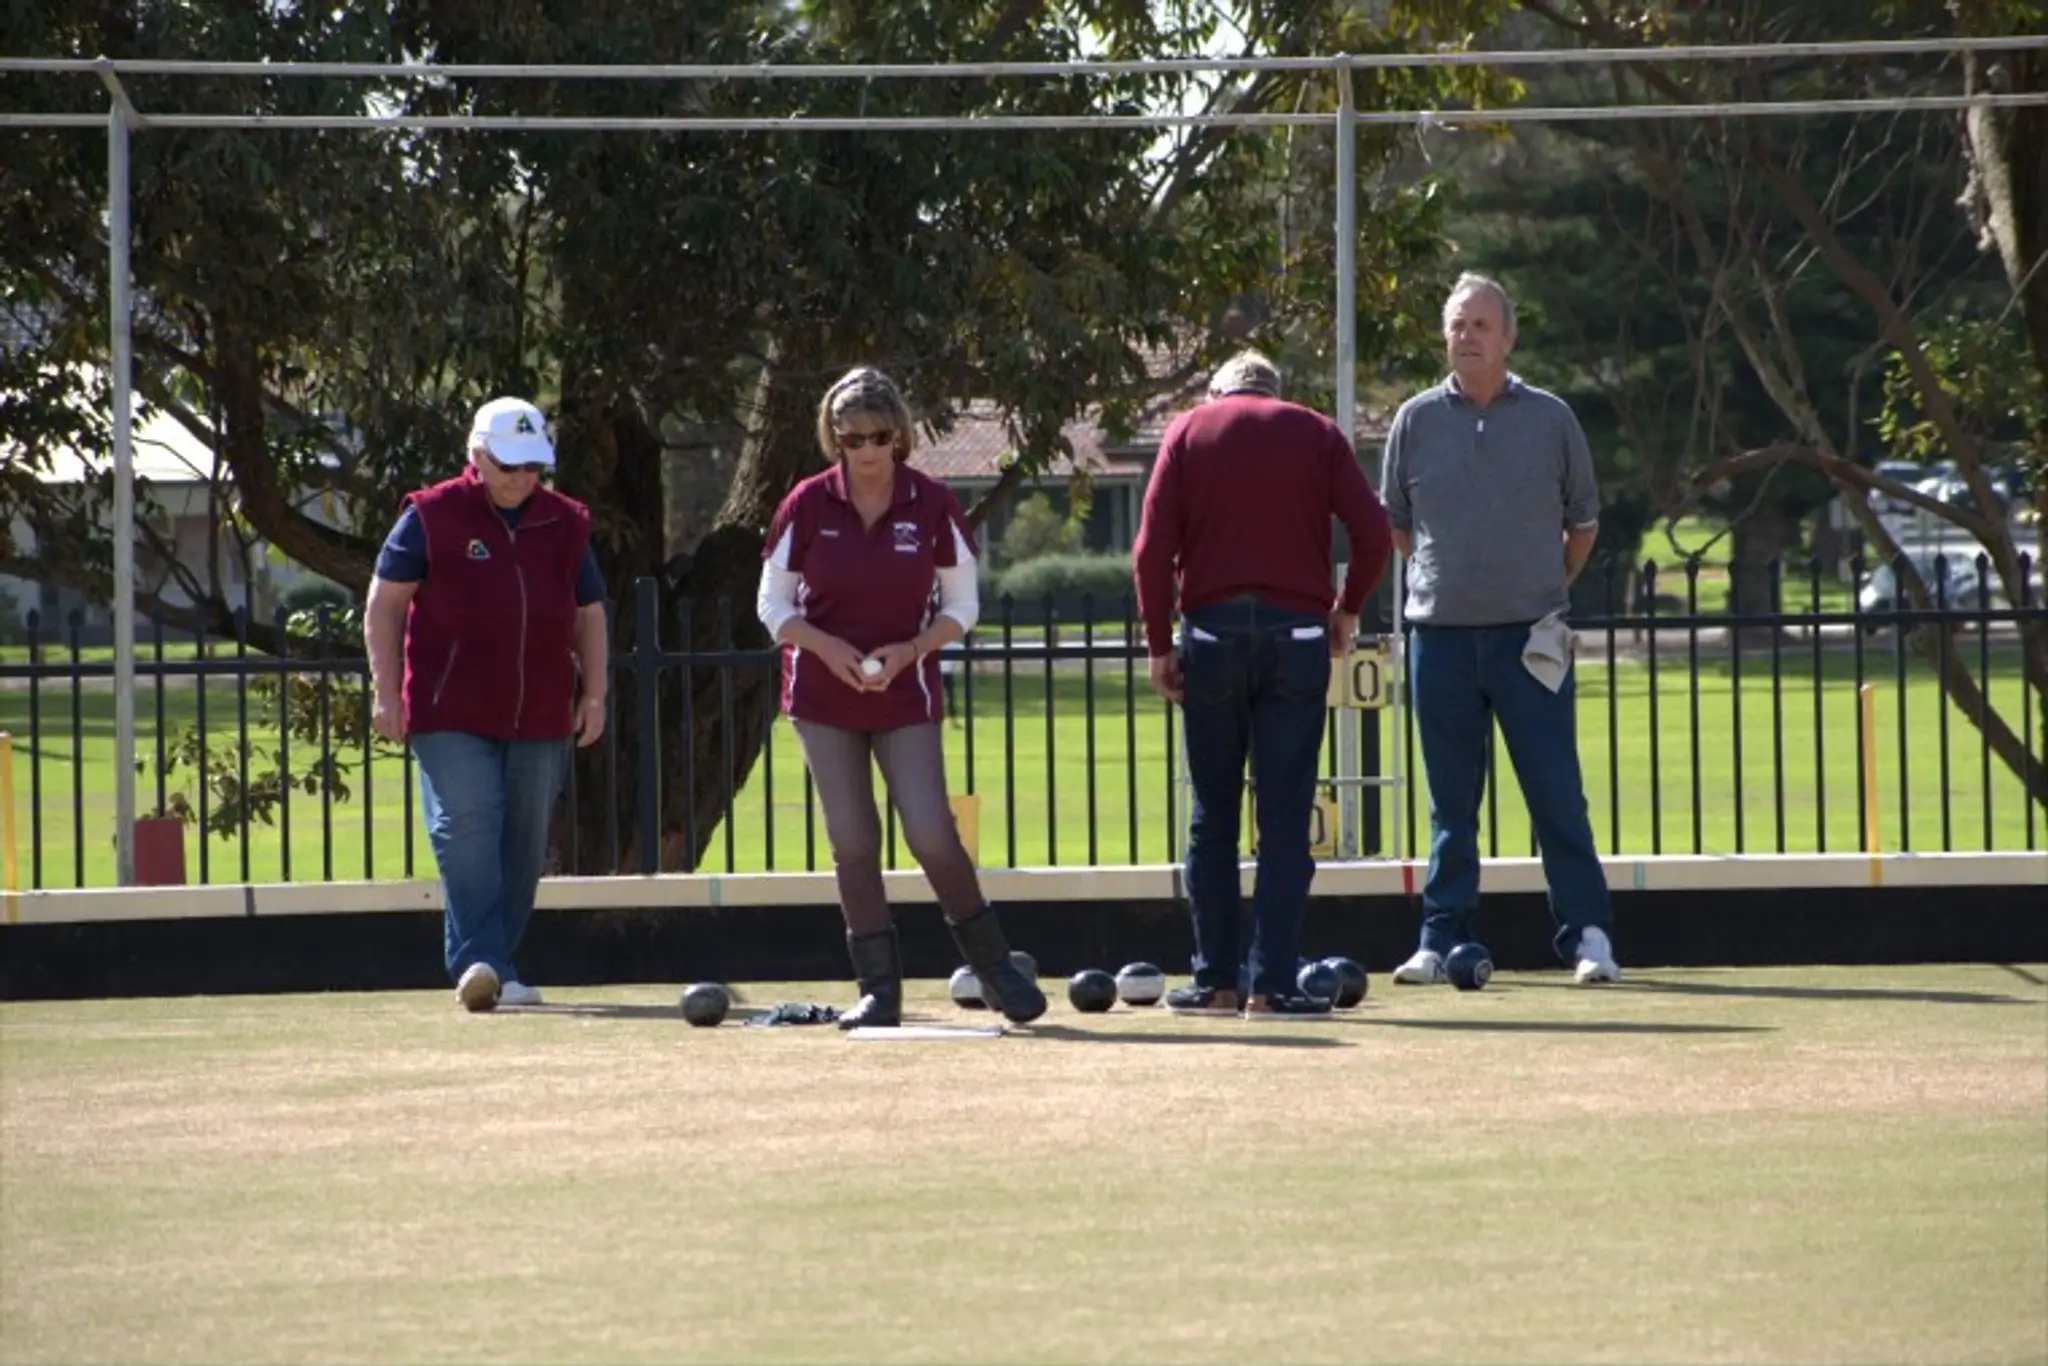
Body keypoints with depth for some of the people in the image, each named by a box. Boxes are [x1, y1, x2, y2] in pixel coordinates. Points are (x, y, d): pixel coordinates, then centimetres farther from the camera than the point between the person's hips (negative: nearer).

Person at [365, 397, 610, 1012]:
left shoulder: (566, 524, 11)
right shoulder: (432, 517, 0)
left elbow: (589, 614, 20)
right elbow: (383, 603, 1)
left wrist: (593, 694, 11)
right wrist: (387, 690, -7)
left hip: (541, 718, 4)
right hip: (451, 715, -4)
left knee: (524, 844, 5)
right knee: (466, 828, -17)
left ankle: (499, 969, 13)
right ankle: (478, 961, -23)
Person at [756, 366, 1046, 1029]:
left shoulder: (933, 505, -6)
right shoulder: (807, 506, -5)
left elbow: (961, 606, 2)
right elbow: (773, 605, 1)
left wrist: (908, 651, -15)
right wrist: (827, 647, -17)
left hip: (906, 694, -1)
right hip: (824, 696, 1)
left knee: (932, 835, -9)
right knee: (852, 843, 0)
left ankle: (996, 971, 7)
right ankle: (879, 988, 7)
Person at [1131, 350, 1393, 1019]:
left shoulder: (1189, 429, 10)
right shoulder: (1316, 433, 11)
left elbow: (1153, 549, 0)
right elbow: (1373, 533, -1)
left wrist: (1160, 645, 4)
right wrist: (1347, 610, 13)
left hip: (1213, 630, 0)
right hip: (1296, 633, 0)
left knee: (1212, 818, 9)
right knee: (1285, 819, 0)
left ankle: (1216, 982, 10)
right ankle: (1271, 985, -4)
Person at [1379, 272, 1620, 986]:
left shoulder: (1550, 418, 5)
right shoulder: (1416, 420, 6)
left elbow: (1584, 523, 13)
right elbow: (1395, 524, 16)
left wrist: (1549, 588, 8)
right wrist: (1439, 577, 10)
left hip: (1529, 634, -1)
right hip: (1440, 634, 1)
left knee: (1557, 796, -3)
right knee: (1451, 804, 6)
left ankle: (1587, 935, -1)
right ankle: (1442, 940, 9)